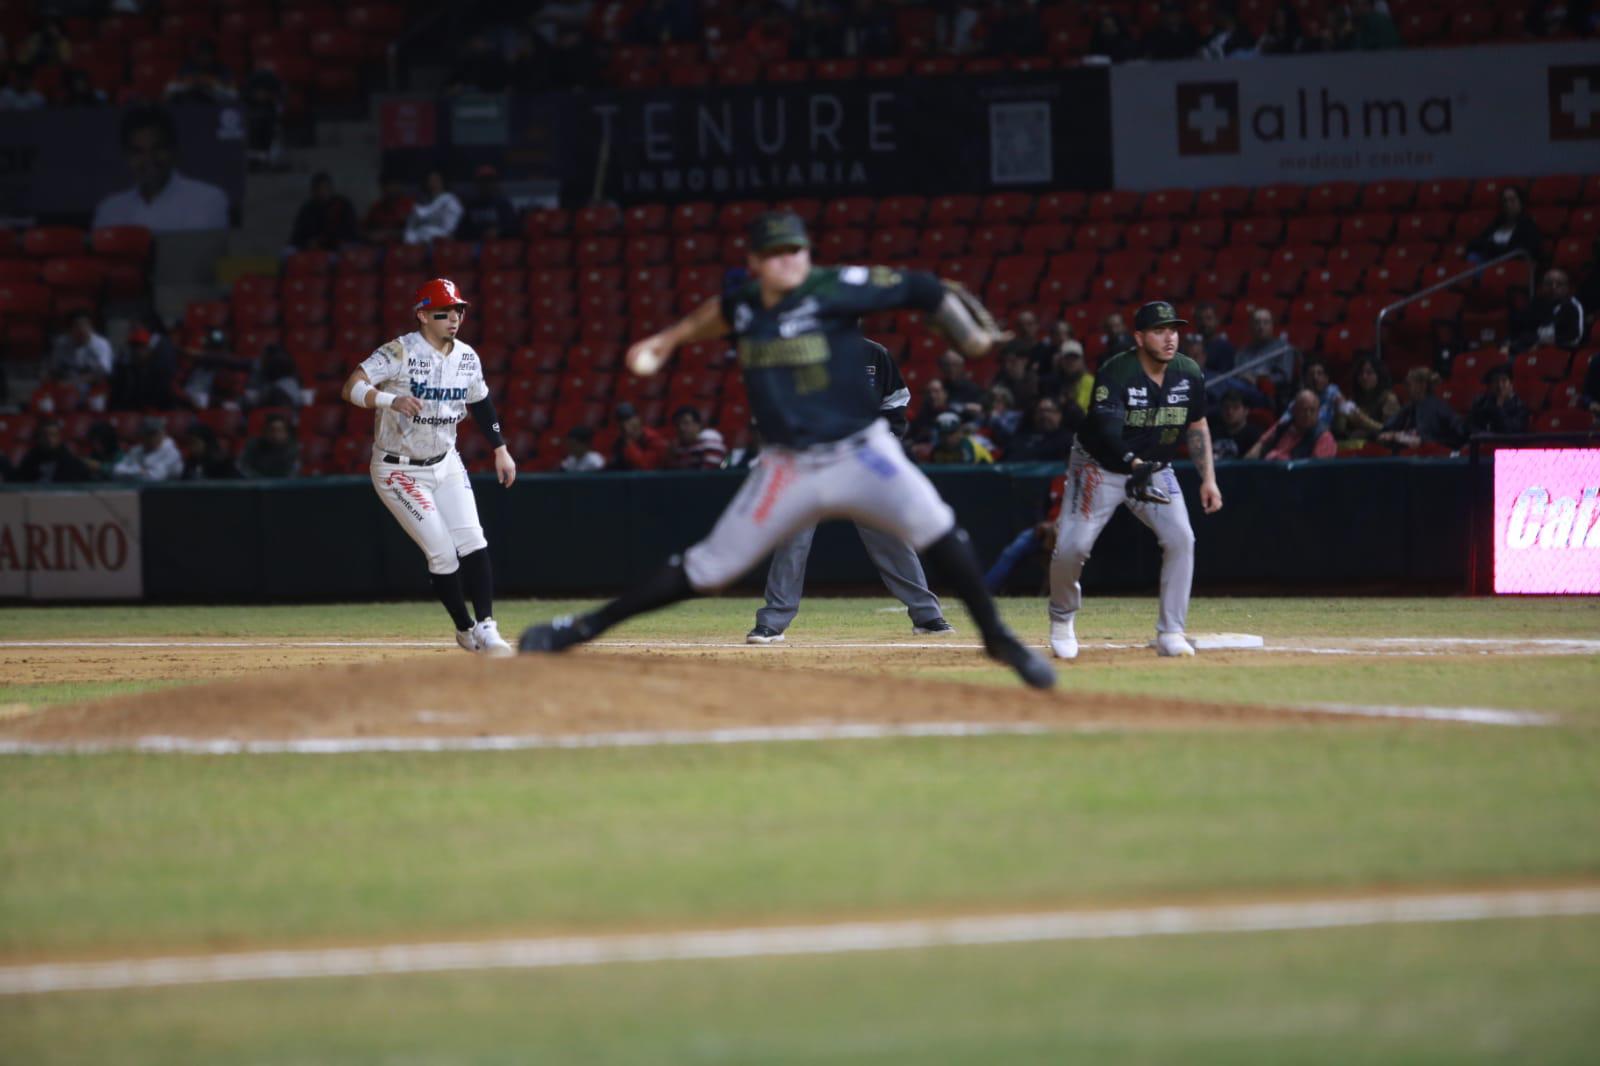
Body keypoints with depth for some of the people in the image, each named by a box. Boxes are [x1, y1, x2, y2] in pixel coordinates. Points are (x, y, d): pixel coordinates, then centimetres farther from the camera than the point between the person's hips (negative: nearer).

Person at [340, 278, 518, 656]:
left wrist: (500, 450, 16)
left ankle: (485, 627, -4)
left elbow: (480, 403, 17)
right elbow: (352, 387, -30)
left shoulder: (467, 358, 0)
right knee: (442, 553, -8)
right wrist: (392, 400, -47)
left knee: (472, 543, -8)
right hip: (399, 471, -6)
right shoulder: (399, 352, -20)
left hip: (445, 464, 6)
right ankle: (465, 629, 8)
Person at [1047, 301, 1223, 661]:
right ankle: (1062, 617, 18)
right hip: (1099, 467, -4)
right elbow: (1106, 430, -39)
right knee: (1071, 546, -13)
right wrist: (1135, 464, -55)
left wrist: (1208, 478, -1)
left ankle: (1171, 633, -6)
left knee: (1181, 538, -15)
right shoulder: (1116, 372, -26)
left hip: (1154, 469, 4)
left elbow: (1197, 427, 6)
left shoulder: (1188, 374, -8)